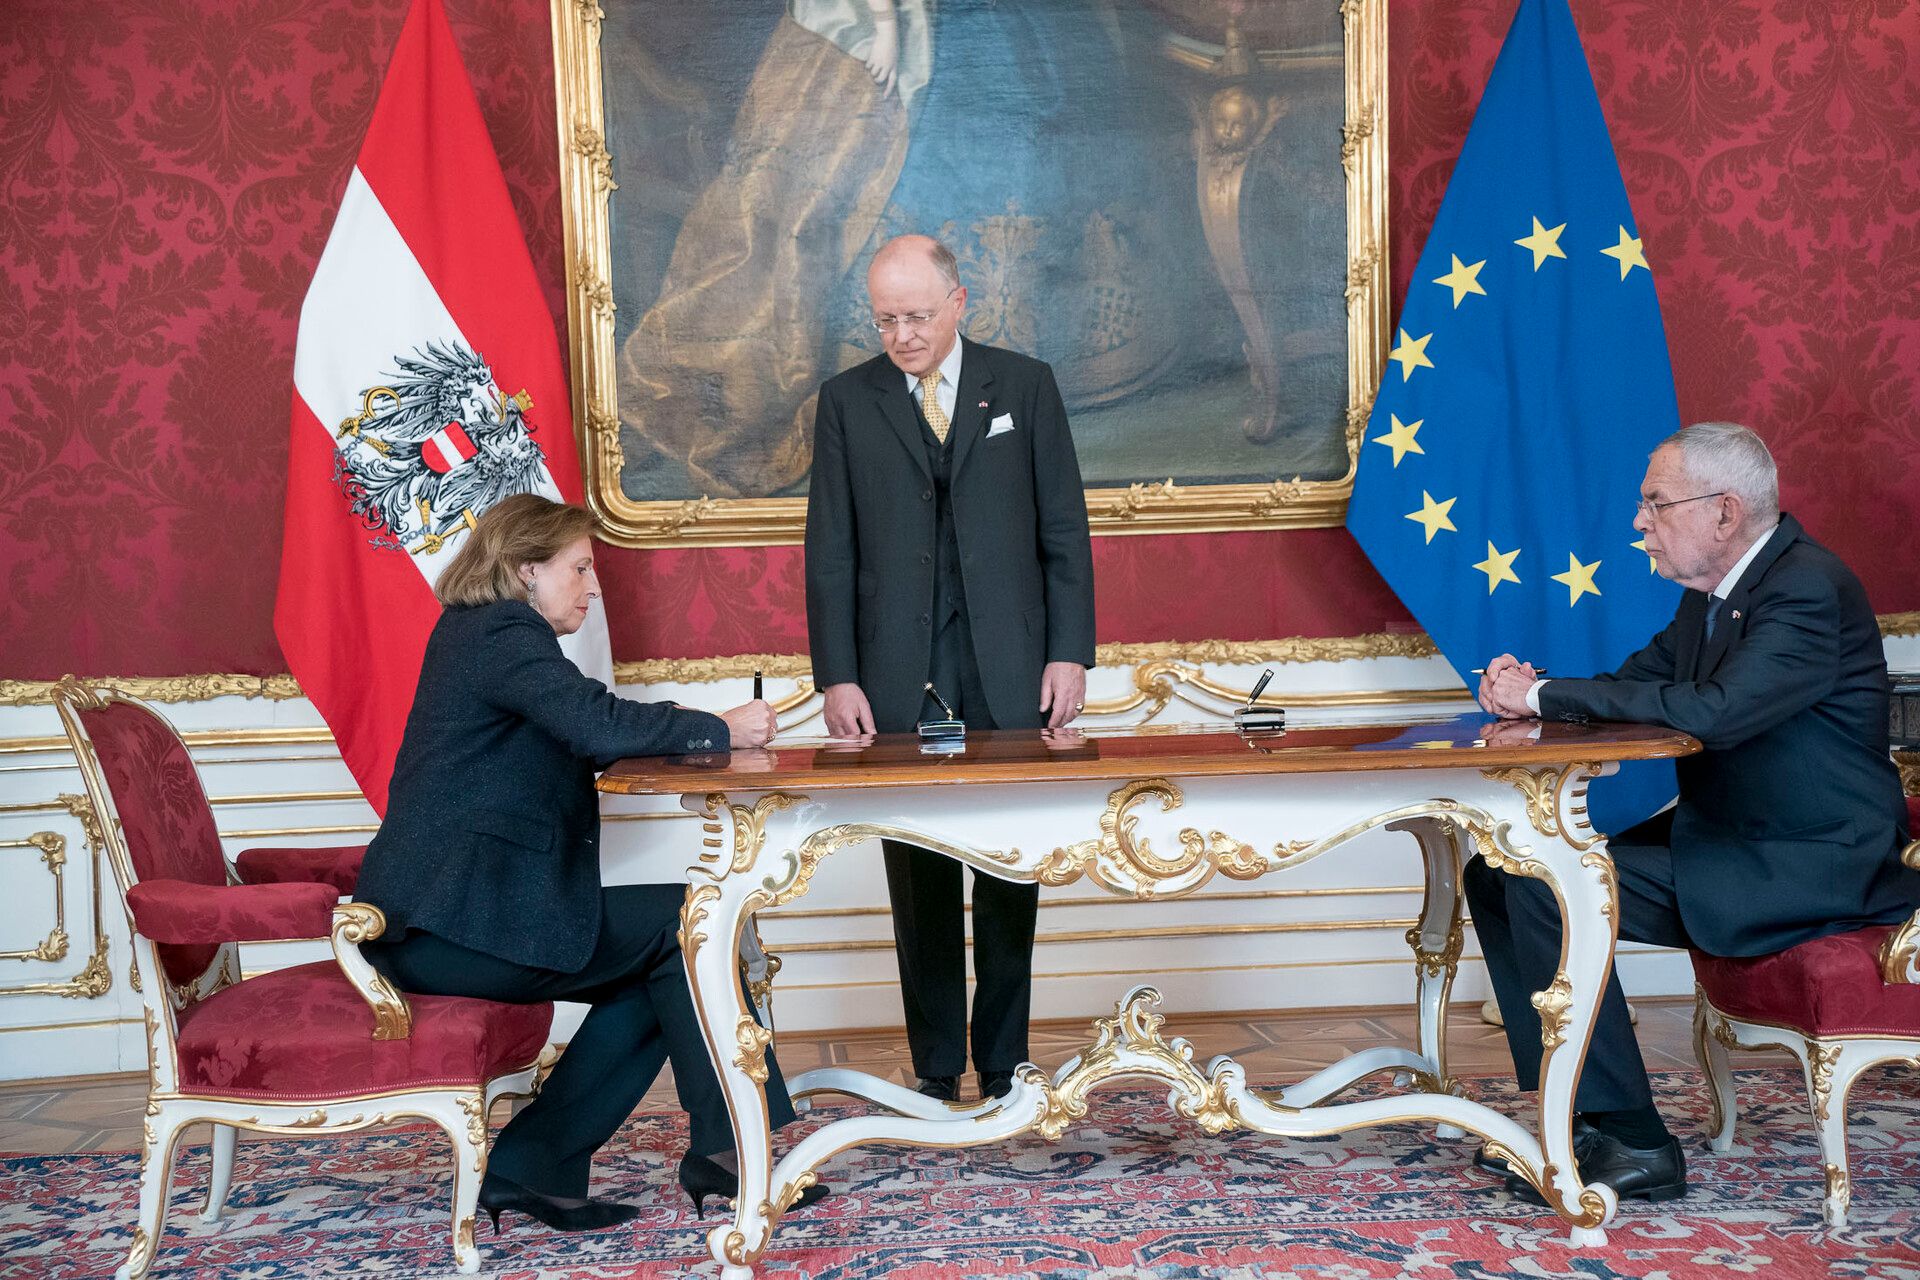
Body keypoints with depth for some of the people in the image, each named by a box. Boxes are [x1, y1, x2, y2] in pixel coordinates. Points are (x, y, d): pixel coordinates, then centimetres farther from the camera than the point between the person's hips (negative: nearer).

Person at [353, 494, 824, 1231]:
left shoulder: (475, 633, 20)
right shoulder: (503, 633, -12)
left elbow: (584, 742, 17)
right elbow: (600, 726, -27)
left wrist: (693, 734, 3)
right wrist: (722, 730, -13)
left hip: (436, 922, 10)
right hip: (453, 924, -10)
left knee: (660, 979, 9)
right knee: (684, 923, -5)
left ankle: (530, 1169, 8)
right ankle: (726, 1147, 2)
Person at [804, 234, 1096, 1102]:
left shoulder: (1025, 386, 6)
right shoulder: (847, 401, 7)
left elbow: (1064, 530, 5)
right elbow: (830, 551, 4)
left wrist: (1069, 653, -3)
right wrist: (837, 677, -3)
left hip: (1008, 673, 0)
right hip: (899, 681, 0)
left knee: (1009, 875, 4)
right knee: (919, 881, 4)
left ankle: (1004, 1063, 14)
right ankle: (937, 1069, 13)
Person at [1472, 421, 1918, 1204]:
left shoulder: (1809, 589, -20)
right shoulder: (1714, 593, 11)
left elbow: (1717, 711, -32)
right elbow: (1638, 684, 17)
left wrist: (1547, 695, -23)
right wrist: (1530, 694, -5)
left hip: (1810, 871, -10)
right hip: (1725, 839, 10)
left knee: (1545, 890, -23)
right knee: (1496, 872, 1)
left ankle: (1632, 1143, -13)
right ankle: (1575, 1113, 4)